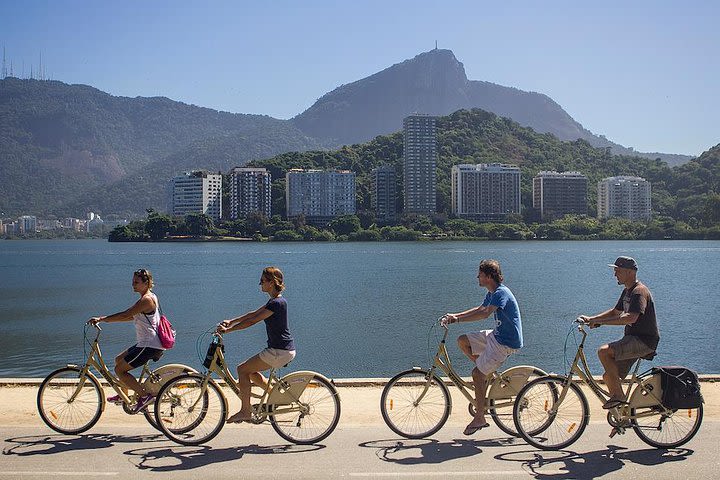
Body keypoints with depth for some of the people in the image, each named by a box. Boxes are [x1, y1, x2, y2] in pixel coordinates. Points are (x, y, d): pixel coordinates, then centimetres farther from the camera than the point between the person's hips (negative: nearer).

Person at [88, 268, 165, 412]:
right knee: (119, 360, 23)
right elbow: (132, 316, 20)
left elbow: (125, 315, -22)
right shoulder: (151, 297, 14)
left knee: (119, 370, -5)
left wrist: (101, 319, -17)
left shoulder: (146, 300, -17)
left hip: (149, 346, -10)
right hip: (147, 343, 10)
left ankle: (145, 395, -5)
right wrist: (105, 319, 15)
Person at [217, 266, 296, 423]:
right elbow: (254, 313, 19)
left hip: (279, 352, -10)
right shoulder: (276, 301, 12)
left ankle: (246, 411, -1)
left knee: (242, 369, -6)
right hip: (285, 350, 10)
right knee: (251, 372, 19)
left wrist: (228, 329, -15)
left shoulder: (276, 303, -19)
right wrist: (231, 321, 14)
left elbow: (252, 321, -21)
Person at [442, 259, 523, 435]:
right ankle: (488, 372, 14)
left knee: (477, 374, -10)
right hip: (496, 335, 10)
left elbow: (485, 313, -35)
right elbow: (480, 309, 24)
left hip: (506, 343, -10)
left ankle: (479, 418, 0)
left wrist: (458, 319, -34)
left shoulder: (501, 293, -22)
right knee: (462, 341, 6)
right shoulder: (492, 293, 10)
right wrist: (455, 315, 12)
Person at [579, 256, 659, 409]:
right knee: (608, 377, 5)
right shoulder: (627, 291, 16)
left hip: (644, 341, -10)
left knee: (603, 351, -26)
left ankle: (618, 396, -19)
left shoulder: (639, 291, -17)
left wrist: (600, 321, -29)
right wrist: (591, 319, 16)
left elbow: (631, 317, -31)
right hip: (633, 340, 10)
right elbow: (615, 312, 29)